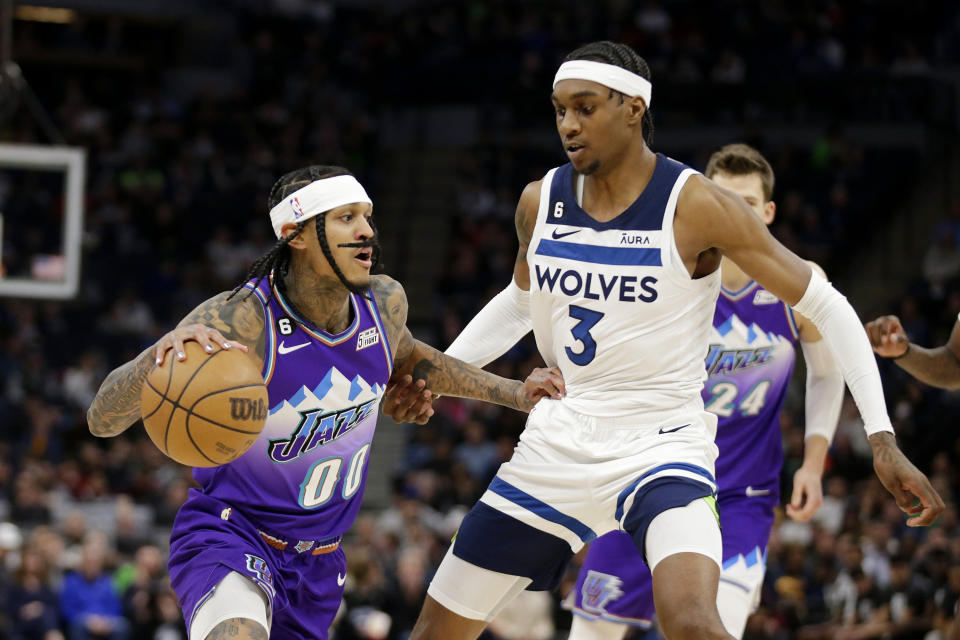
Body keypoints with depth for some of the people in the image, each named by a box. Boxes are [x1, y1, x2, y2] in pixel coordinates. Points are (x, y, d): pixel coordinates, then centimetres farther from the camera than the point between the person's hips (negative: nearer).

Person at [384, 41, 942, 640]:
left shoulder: (695, 206, -14)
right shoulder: (541, 202, 1)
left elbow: (826, 306, -10)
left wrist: (883, 439, -16)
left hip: (661, 448, -5)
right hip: (557, 448, 5)